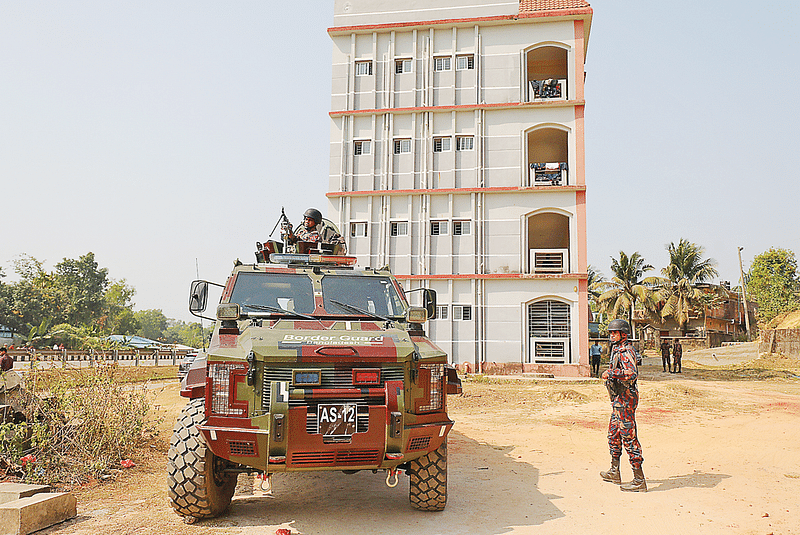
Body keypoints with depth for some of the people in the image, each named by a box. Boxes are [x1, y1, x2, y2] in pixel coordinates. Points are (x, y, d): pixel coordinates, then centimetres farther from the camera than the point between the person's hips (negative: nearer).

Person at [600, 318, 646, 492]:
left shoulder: (625, 351, -17)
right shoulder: (616, 350, 15)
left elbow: (632, 373, -32)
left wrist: (611, 373, -27)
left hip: (625, 399, -11)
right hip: (618, 399, 11)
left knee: (629, 437, -8)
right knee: (614, 434, 19)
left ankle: (639, 480, -3)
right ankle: (614, 472, 31)